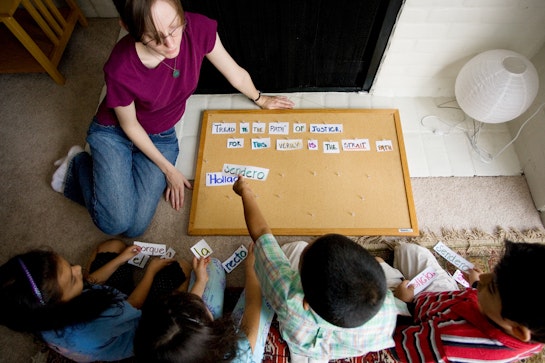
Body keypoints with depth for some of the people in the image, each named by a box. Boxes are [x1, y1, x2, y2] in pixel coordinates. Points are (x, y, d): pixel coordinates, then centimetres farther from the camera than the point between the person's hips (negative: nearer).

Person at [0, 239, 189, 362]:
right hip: (136, 326, -5)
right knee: (181, 268, -3)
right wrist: (151, 271, -12)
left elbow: (90, 282, -8)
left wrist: (120, 260, -3)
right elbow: (133, 307, -26)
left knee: (113, 246, 12)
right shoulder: (89, 335, -46)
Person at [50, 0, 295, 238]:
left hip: (161, 137, 3)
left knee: (135, 228, -6)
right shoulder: (120, 69, -33)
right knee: (115, 222, -13)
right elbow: (129, 125, -15)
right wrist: (168, 169, -7)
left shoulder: (198, 29, -26)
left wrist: (260, 100, 10)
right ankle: (77, 165, 15)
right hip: (113, 132, -2)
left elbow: (236, 74, -8)